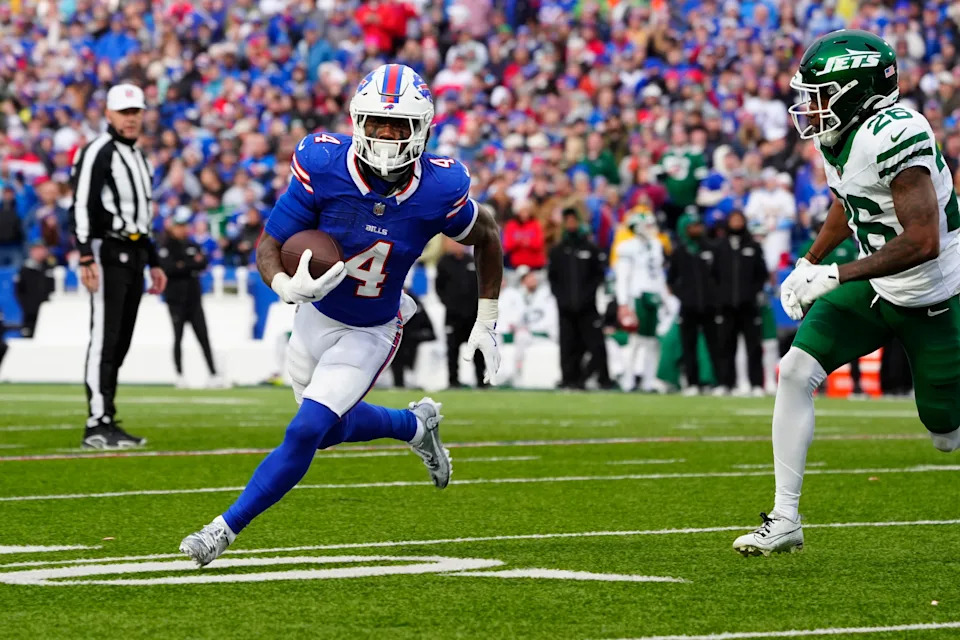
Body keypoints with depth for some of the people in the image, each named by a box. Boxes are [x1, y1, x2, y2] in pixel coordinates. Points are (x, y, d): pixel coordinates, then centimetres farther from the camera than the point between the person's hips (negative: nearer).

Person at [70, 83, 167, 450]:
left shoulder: (137, 157, 20)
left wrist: (153, 263, 25)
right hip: (108, 253, -9)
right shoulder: (98, 154, -9)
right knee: (104, 339, -12)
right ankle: (97, 426, -14)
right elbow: (82, 207, -16)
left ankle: (107, 422, 13)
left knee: (120, 343, 9)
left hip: (133, 256, 9)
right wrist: (86, 258, -24)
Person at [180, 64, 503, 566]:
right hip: (316, 317, 2)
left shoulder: (439, 190, -24)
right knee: (333, 427, 21)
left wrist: (486, 322, 1)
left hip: (371, 333, -2)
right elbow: (269, 245, -19)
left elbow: (487, 237, -2)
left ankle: (227, 529, -2)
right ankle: (415, 425, 50)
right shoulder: (324, 167, -26)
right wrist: (286, 287, -41)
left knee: (306, 432, -15)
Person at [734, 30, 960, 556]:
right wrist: (808, 265, 18)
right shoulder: (841, 136, -1)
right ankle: (785, 521, -2)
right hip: (876, 287, 8)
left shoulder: (894, 134, -29)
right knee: (795, 371, -8)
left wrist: (835, 276, -29)